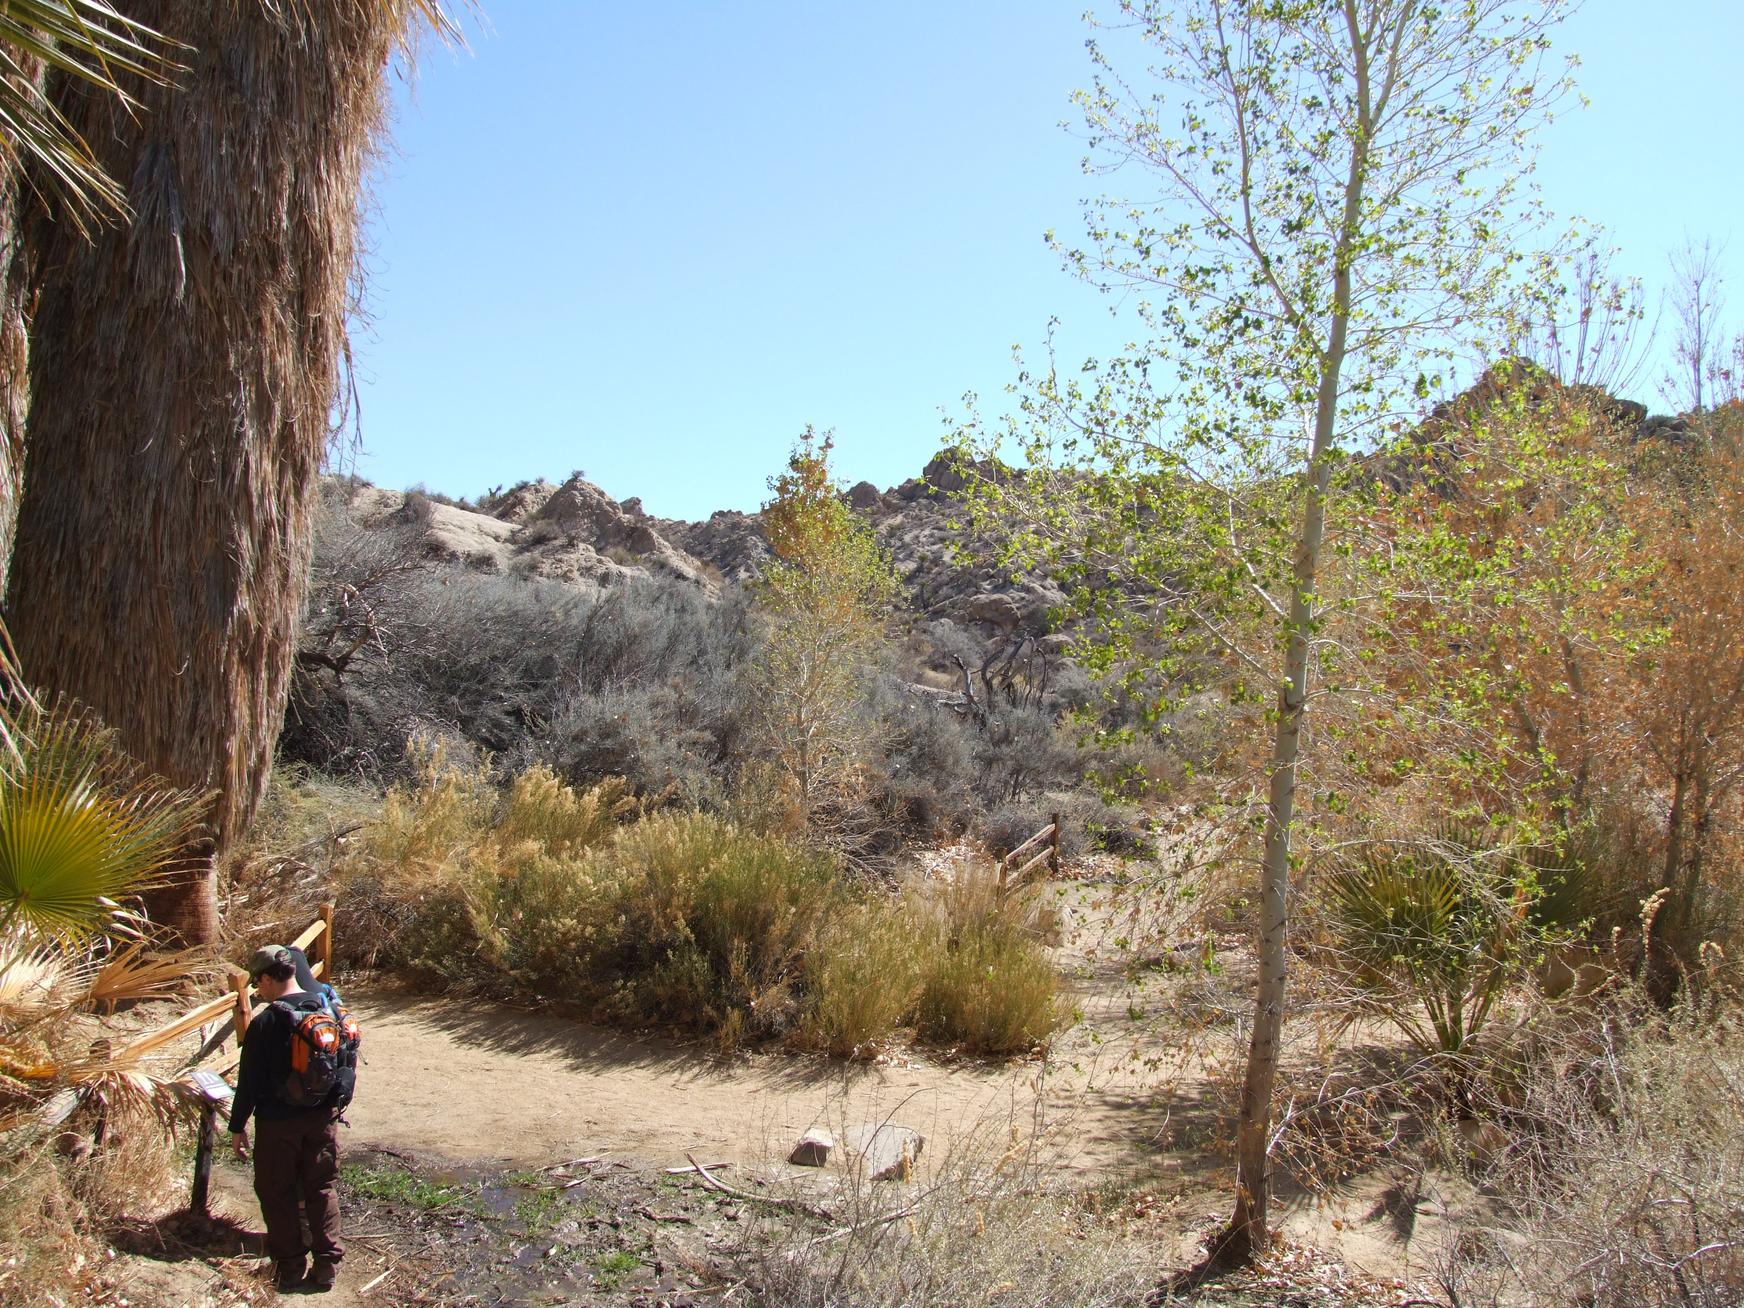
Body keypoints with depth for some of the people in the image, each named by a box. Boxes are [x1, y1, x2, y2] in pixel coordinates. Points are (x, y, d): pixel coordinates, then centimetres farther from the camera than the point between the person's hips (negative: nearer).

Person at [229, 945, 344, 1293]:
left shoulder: (264, 1023, -17)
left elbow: (249, 1082, -13)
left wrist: (237, 1127, -1)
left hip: (278, 1121, -4)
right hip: (324, 1118, 5)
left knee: (277, 1193, 12)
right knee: (322, 1189, 15)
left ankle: (289, 1267, 17)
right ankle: (327, 1264, 16)